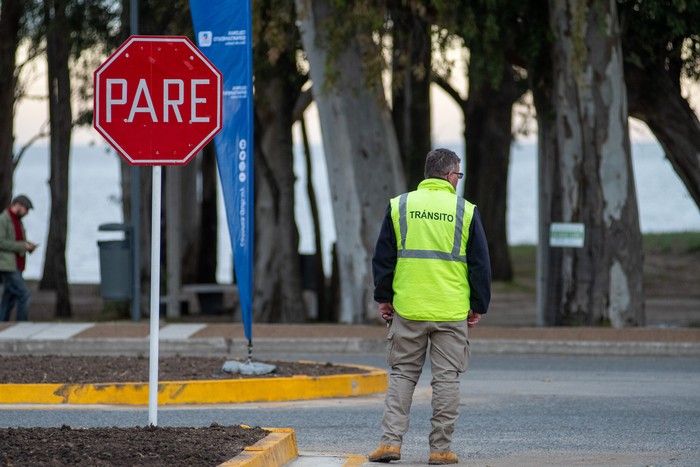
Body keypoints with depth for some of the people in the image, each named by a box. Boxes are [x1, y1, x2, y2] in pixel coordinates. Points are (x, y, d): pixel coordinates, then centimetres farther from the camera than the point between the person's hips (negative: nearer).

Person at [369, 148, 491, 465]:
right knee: (446, 379, 5)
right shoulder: (465, 211, -1)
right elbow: (480, 264, 2)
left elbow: (382, 257, 6)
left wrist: (384, 298, 15)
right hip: (452, 313, -2)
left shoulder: (399, 207, 3)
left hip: (407, 309, 2)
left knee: (402, 375, 10)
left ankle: (390, 441, 2)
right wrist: (478, 306, 11)